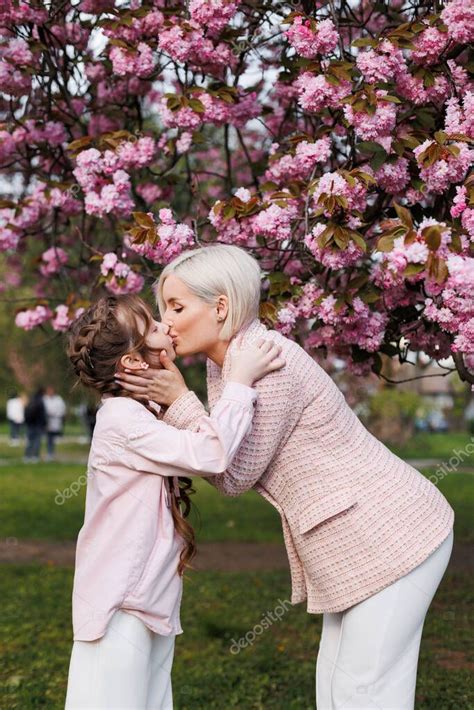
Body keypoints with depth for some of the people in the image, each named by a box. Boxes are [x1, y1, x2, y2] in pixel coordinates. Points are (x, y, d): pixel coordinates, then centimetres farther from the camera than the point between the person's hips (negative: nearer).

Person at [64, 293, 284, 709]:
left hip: (154, 604, 10)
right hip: (120, 610, -10)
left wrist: (181, 397, 2)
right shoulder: (122, 418, -19)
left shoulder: (146, 415, 13)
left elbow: (207, 455, 8)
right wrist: (240, 383, -21)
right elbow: (209, 455, -27)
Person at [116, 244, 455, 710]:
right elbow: (223, 465, 5)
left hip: (393, 536, -10)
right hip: (361, 539, 10)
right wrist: (162, 402, -4)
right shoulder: (224, 363, 7)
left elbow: (236, 475, -16)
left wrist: (177, 400, -15)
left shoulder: (269, 362, -22)